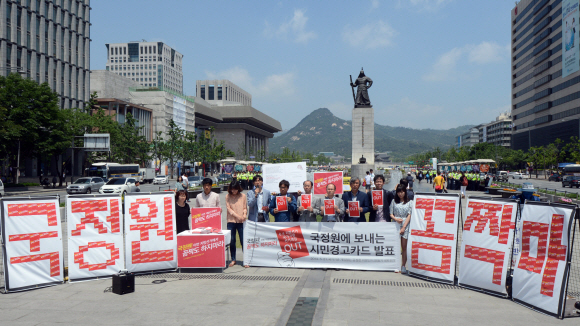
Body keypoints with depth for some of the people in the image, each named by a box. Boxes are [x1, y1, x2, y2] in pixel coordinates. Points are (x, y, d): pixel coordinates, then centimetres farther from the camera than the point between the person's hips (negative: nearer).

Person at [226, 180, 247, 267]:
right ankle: (233, 259, 18)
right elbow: (228, 208, -1)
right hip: (231, 221, 1)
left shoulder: (243, 196, 4)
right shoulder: (228, 196, 4)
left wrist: (245, 214, -15)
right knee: (232, 241, 6)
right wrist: (237, 216, -13)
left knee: (243, 240, -3)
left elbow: (245, 207, 6)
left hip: (241, 221, -1)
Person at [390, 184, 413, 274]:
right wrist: (396, 219, -11)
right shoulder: (394, 201, 12)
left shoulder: (409, 202, 7)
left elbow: (409, 215, 1)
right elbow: (391, 214, 9)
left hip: (405, 226, -1)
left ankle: (403, 265, 4)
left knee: (404, 247, -2)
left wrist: (403, 227, -7)